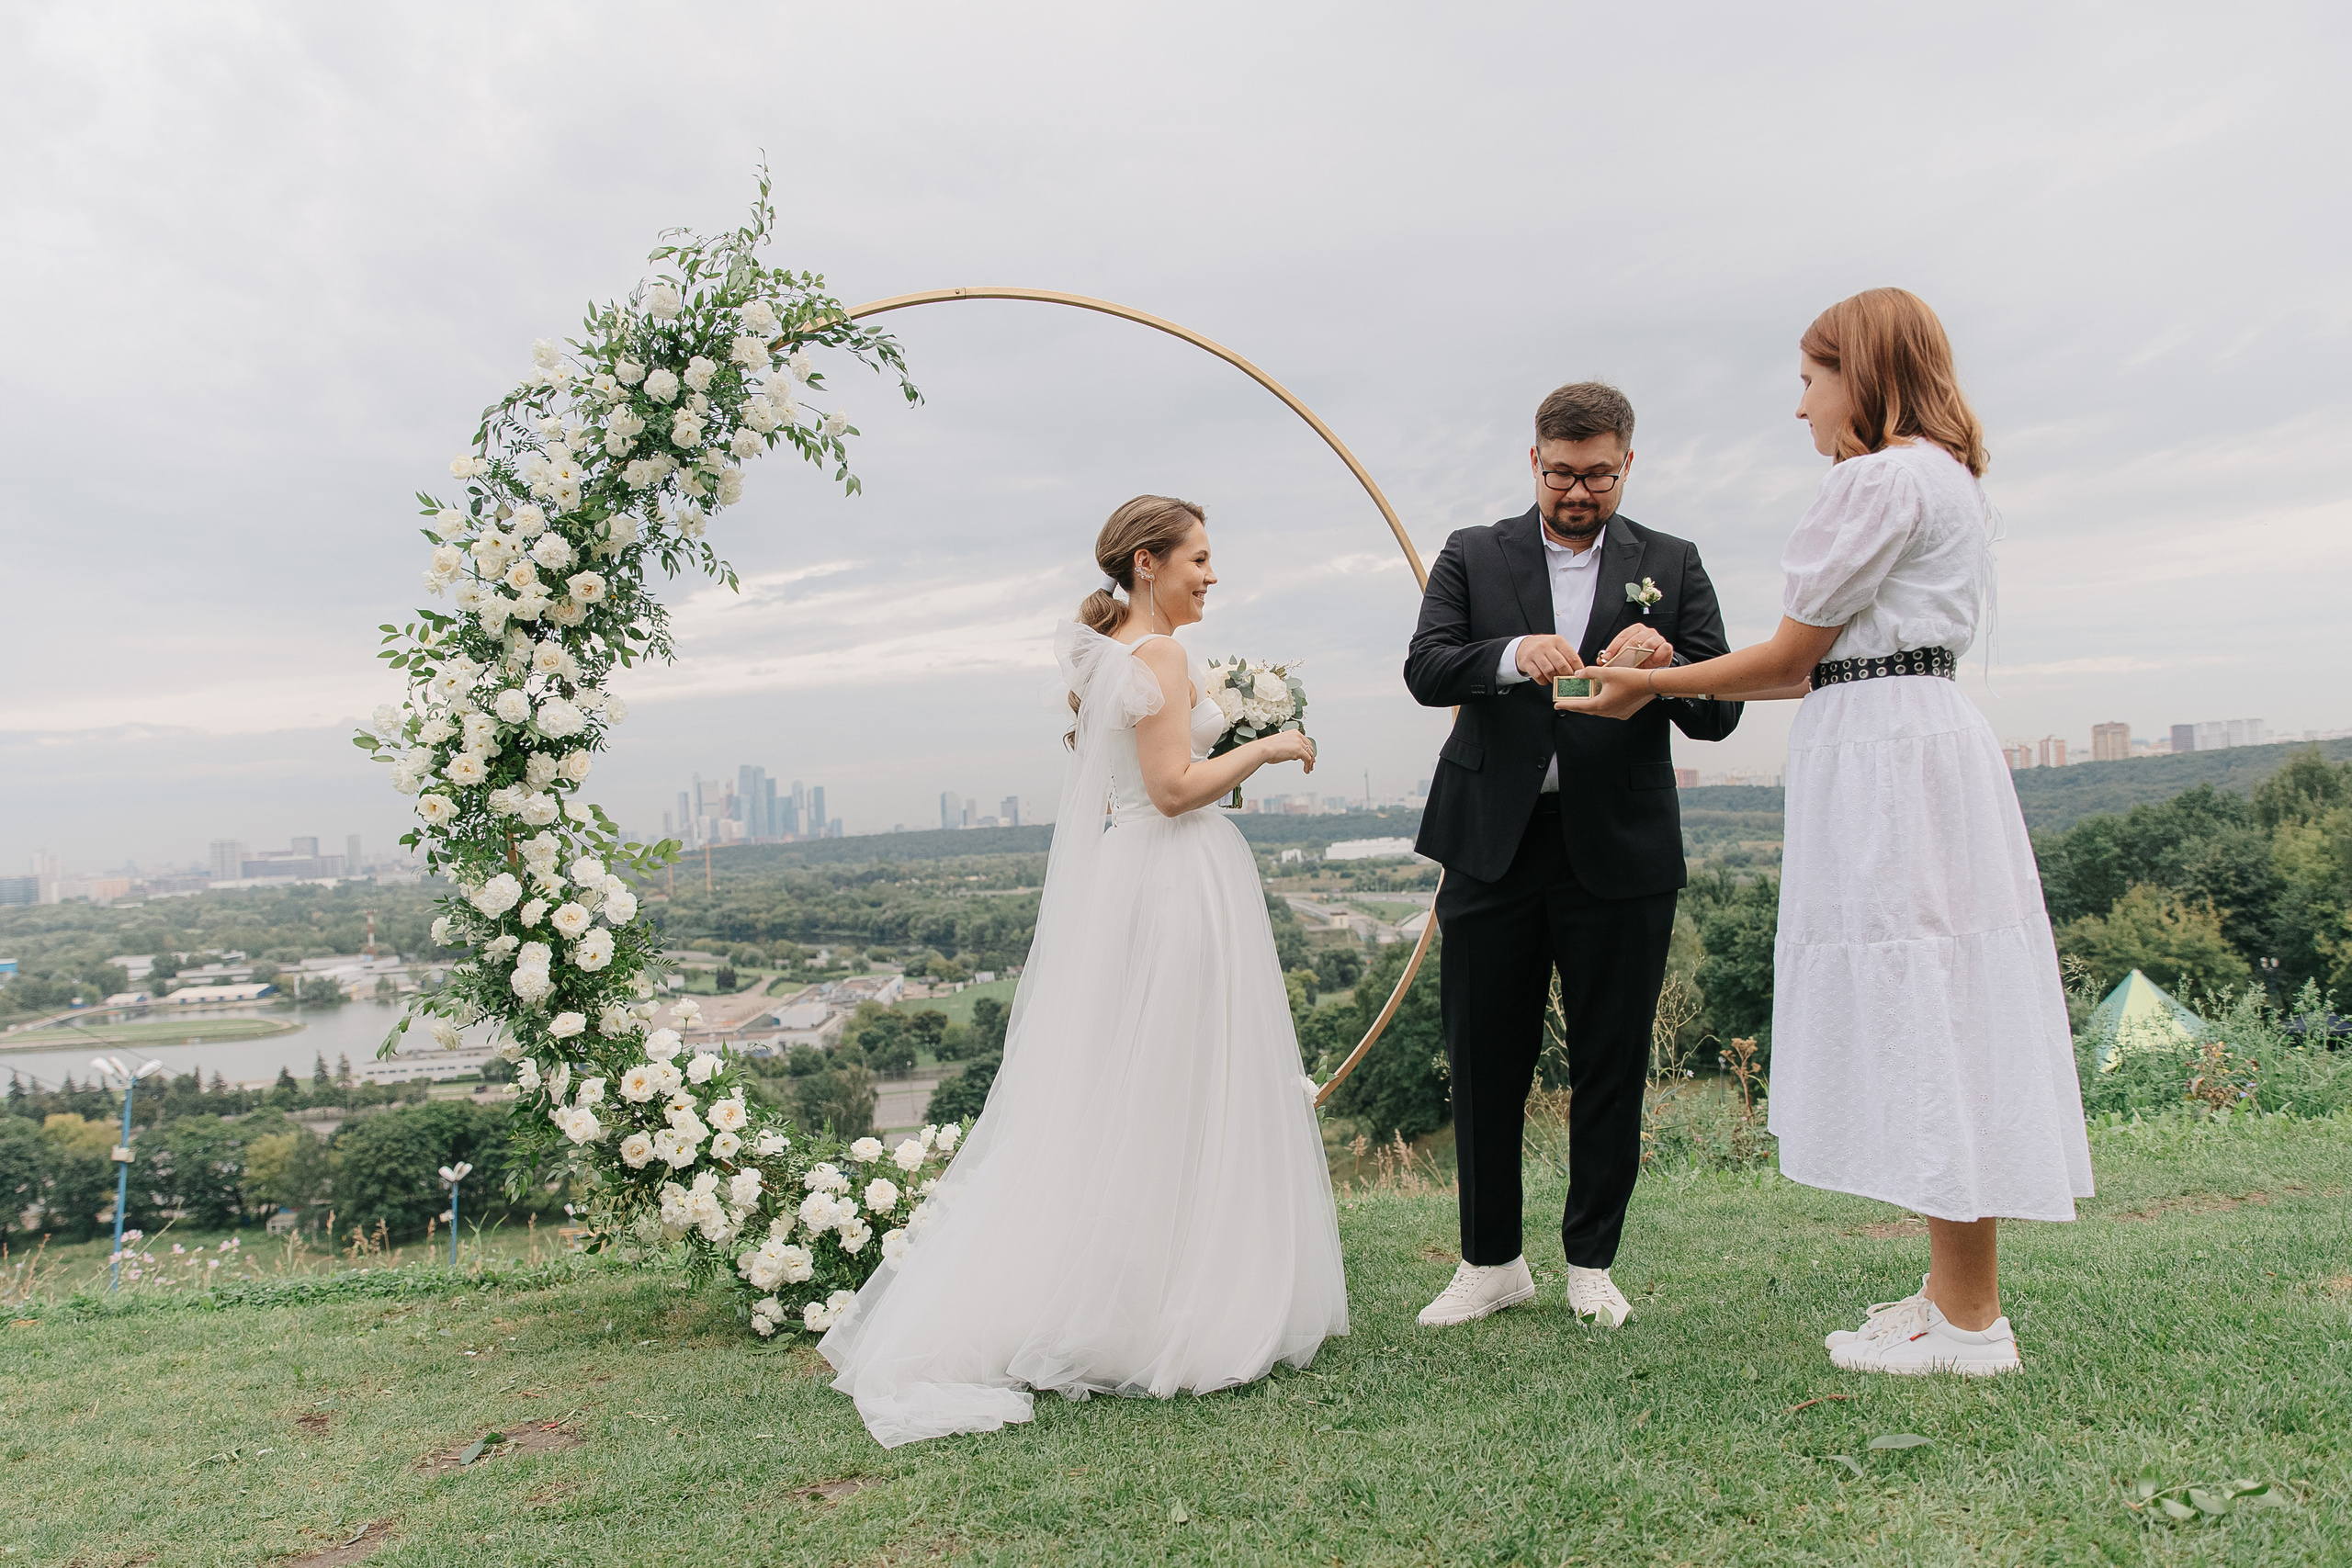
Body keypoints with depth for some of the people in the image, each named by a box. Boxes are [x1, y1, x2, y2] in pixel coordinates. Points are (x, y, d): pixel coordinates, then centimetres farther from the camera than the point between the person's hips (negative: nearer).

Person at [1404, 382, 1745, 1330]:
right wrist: (1514, 654, -27)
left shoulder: (1672, 567, 9)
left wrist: (1667, 660, -20)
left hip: (1620, 852, 1)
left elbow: (1719, 714, 1)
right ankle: (1492, 1261, 22)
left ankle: (1591, 1262, 25)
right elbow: (1425, 669, -8)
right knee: (1484, 1061, 6)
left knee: (1611, 1064, 8)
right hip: (1494, 849, 0)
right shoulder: (1472, 557, 7)